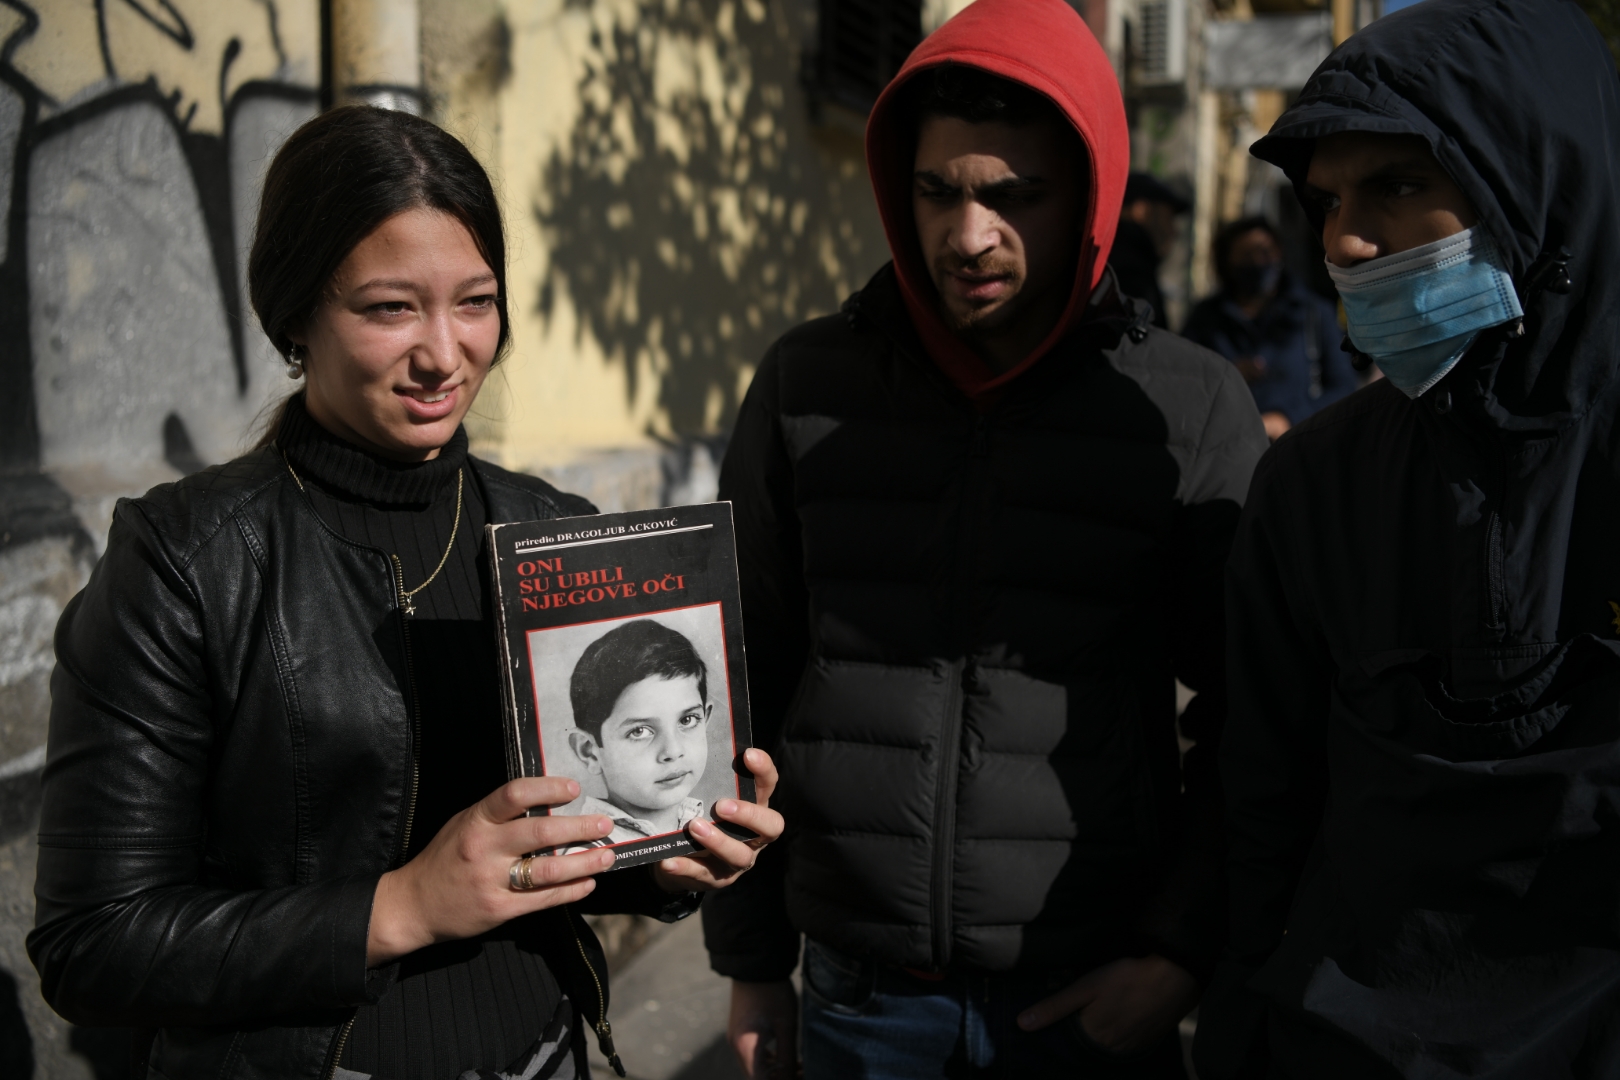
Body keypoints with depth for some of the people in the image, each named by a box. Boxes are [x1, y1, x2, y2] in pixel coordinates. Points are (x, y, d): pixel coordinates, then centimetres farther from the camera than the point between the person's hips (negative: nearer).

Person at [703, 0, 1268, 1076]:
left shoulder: (1192, 409, -6)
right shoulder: (808, 384, -2)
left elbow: (1251, 720, 1)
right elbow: (746, 684, 4)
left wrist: (1184, 948, -6)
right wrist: (750, 957, 5)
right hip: (859, 992, 2)